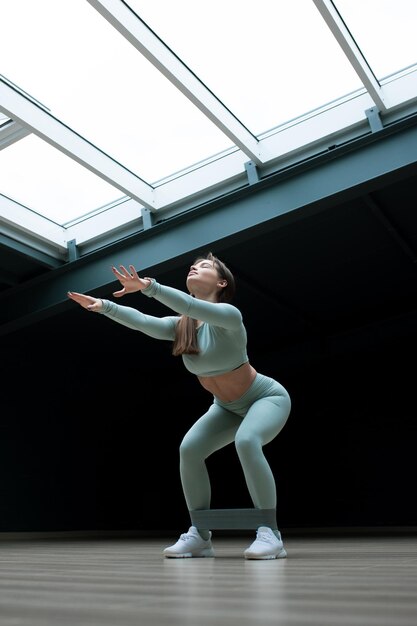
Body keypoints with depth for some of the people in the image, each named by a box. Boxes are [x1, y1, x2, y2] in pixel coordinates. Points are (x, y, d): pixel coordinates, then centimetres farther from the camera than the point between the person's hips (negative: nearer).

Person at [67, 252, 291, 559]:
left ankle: (270, 532, -24)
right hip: (228, 407, 7)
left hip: (268, 397, -6)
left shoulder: (228, 314, -28)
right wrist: (103, 305, -33)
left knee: (246, 441, -36)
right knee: (189, 448, -14)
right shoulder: (180, 325, -8)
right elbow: (141, 321, -22)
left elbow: (192, 307, -47)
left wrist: (149, 286, -58)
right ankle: (200, 535, -3)